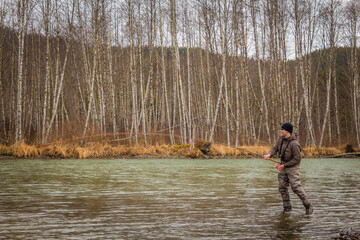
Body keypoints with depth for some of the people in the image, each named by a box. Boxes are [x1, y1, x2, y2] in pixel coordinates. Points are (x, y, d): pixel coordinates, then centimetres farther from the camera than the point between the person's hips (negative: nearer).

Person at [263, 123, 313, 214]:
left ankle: (308, 206, -4)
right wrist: (270, 154, -22)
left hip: (293, 166, -8)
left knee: (296, 187, -14)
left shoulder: (294, 143, -24)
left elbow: (297, 159, -20)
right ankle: (287, 207, 18)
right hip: (283, 166, 8)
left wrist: (284, 165, -17)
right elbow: (275, 148, 0)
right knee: (282, 187, 7)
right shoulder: (281, 139, -1)